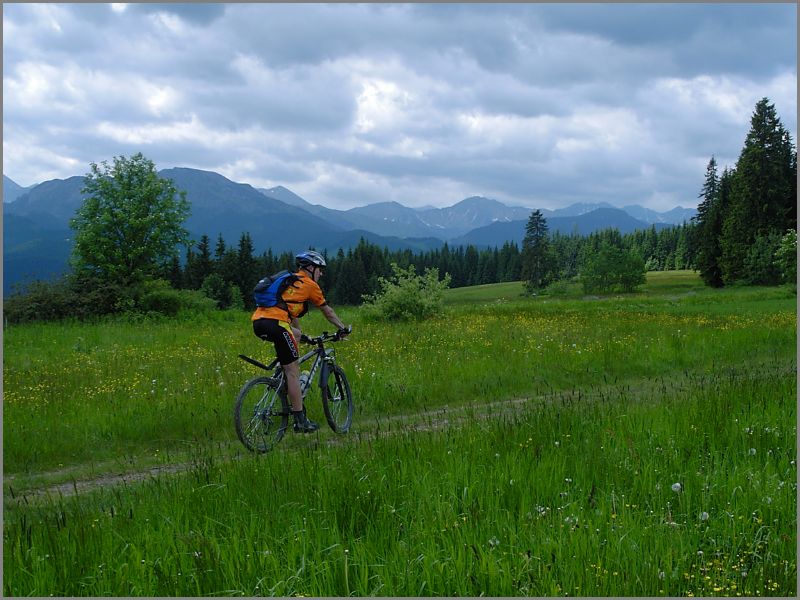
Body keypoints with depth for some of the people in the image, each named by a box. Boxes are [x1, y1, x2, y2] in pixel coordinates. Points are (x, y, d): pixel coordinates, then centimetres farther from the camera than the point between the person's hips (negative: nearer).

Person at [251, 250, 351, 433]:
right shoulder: (310, 284, 9)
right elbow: (327, 311, 19)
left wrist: (300, 333, 52)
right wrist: (343, 328, 33)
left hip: (258, 322, 8)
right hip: (275, 323, -8)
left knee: (295, 335, 31)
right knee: (292, 371, -3)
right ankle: (300, 421, -2)